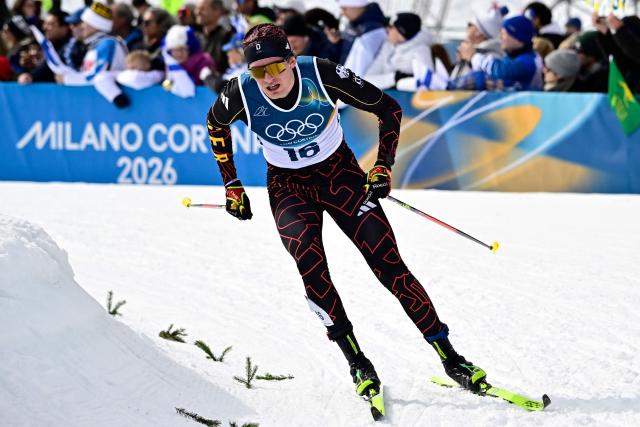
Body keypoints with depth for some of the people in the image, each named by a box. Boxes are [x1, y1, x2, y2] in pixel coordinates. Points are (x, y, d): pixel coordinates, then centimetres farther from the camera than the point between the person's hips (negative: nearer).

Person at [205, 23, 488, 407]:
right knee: (310, 265, -27)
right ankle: (356, 360, -15)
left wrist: (383, 167, -17)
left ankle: (449, 357, -3)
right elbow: (216, 125, 4)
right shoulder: (242, 94, -21)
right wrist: (232, 186, 6)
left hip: (339, 171, 0)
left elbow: (389, 109, -11)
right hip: (288, 186, 1)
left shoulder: (322, 75, -25)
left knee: (389, 264, -10)